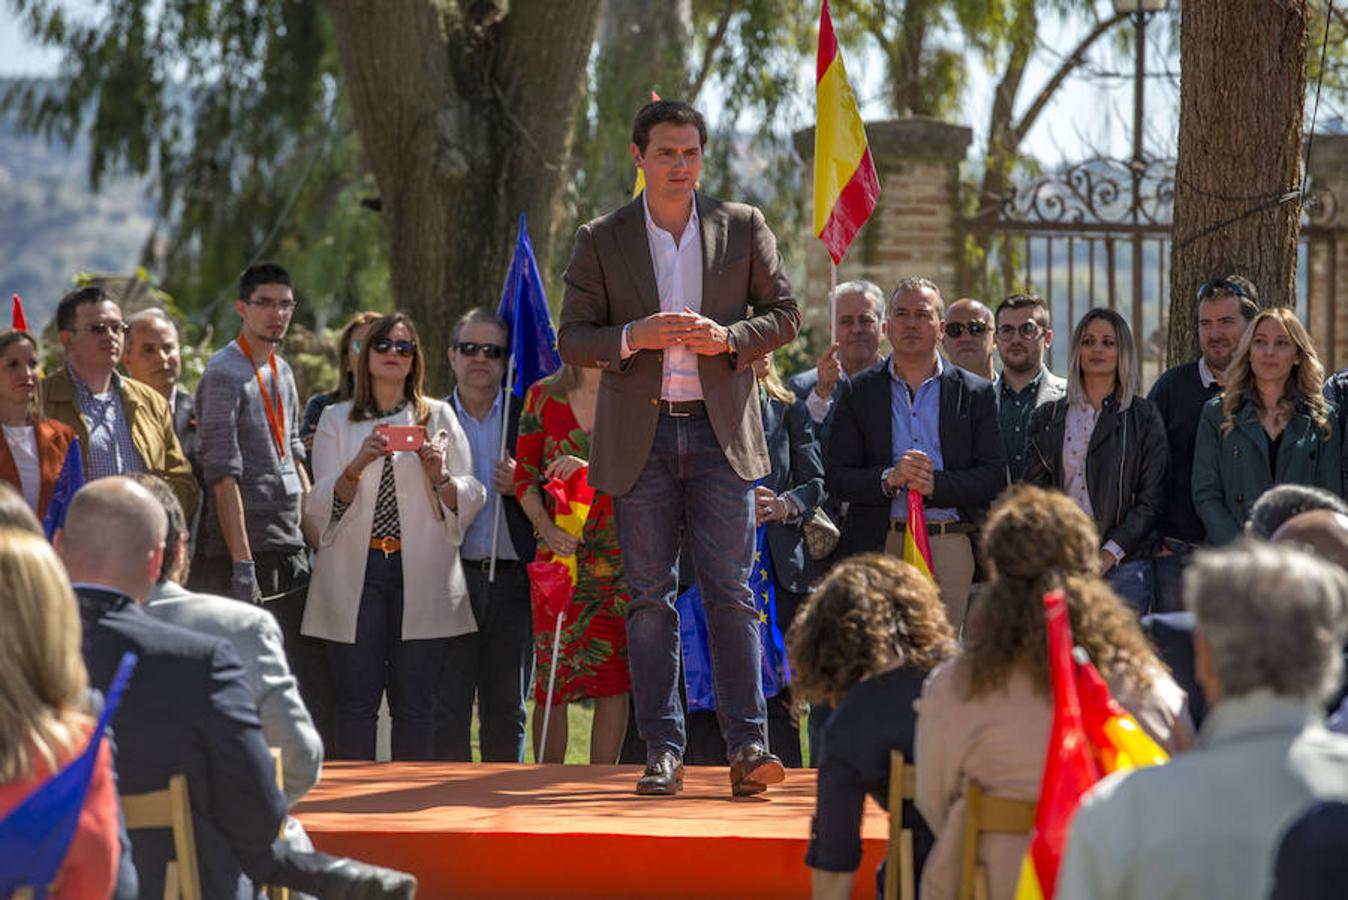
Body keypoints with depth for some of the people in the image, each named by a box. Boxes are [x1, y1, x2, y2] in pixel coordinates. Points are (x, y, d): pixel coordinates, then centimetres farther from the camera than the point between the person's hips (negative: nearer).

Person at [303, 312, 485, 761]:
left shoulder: (438, 417, 13)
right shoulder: (337, 419, 12)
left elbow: (468, 502, 8)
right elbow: (321, 507, 2)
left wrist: (439, 475, -12)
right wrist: (359, 464, -15)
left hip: (420, 574, 0)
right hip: (356, 571, 0)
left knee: (415, 703, -1)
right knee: (357, 702, -4)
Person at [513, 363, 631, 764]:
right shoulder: (543, 397, 8)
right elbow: (524, 475, 7)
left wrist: (591, 466, -23)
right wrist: (546, 527, -10)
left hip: (620, 558, 0)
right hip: (560, 551, 0)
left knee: (614, 676, -4)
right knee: (551, 676, -5)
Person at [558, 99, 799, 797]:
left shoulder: (742, 227, 7)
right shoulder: (601, 241, 6)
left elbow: (783, 312, 10)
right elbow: (573, 339, 5)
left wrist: (730, 337, -9)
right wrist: (634, 337, -14)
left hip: (721, 431, 0)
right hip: (640, 437, 0)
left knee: (732, 593, -5)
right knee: (649, 598, 1)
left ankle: (746, 745, -7)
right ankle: (663, 751, 4)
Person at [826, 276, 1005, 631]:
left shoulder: (976, 393, 11)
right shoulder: (858, 392, 11)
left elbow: (994, 476, 3)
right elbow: (835, 477, 5)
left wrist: (935, 484, -12)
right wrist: (889, 478, -13)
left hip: (951, 546, 0)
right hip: (879, 545, 0)